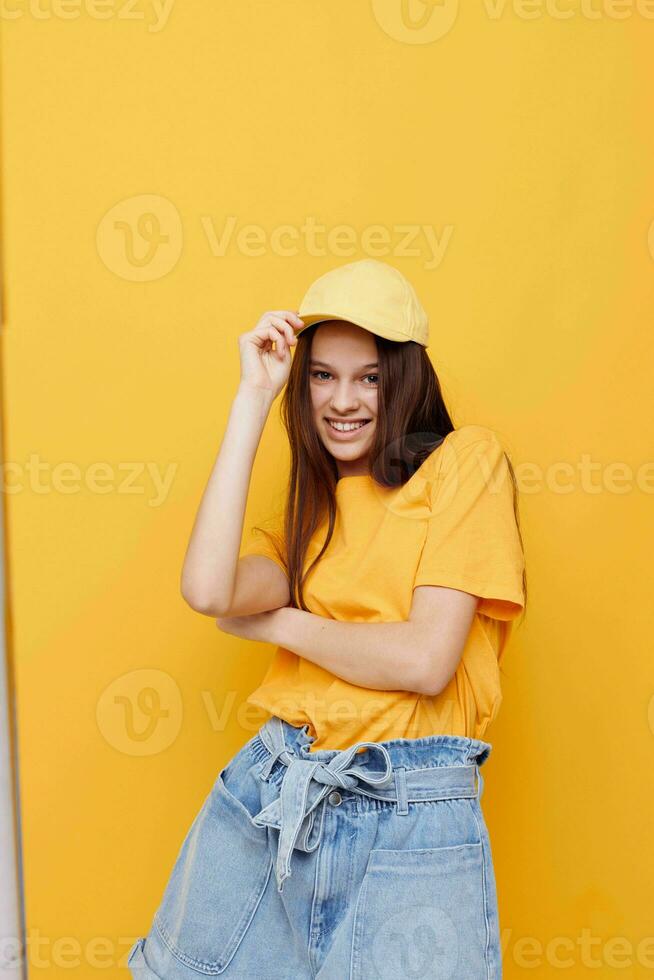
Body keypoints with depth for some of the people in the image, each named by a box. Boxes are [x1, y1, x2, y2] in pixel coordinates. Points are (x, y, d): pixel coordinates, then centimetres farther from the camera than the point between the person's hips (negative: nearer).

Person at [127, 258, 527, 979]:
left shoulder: (465, 459, -2)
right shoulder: (313, 503, 14)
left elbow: (426, 661, -14)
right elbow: (208, 590, -9)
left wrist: (275, 623, -1)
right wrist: (252, 398, -4)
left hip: (411, 812, -5)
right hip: (271, 793, 6)